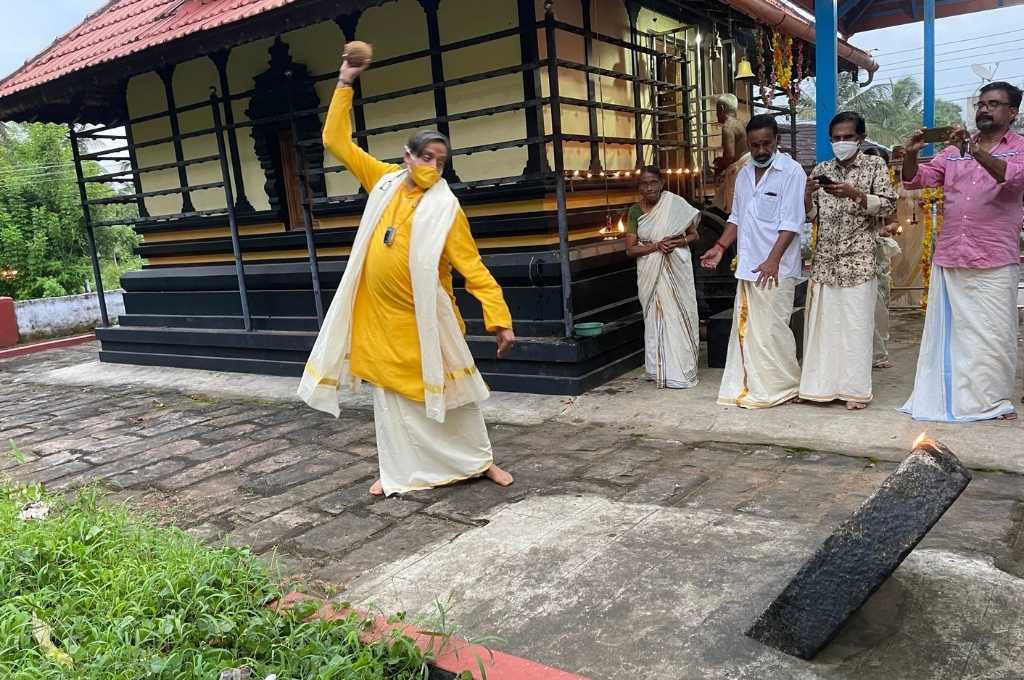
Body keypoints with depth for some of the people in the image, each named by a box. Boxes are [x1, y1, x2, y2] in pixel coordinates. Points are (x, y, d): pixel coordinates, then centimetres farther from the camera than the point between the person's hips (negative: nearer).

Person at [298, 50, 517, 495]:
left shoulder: (445, 207, -12)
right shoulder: (385, 180, 1)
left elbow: (472, 268, -15)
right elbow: (337, 141, 8)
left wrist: (500, 320, -22)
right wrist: (345, 85, 2)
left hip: (424, 319, -4)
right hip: (380, 316, 4)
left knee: (448, 391, 9)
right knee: (392, 395, 12)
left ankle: (479, 460, 26)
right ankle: (399, 473, 25)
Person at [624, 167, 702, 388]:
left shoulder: (676, 204, -3)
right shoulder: (635, 211, -1)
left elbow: (694, 234, 6)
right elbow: (630, 249, -3)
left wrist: (680, 241, -15)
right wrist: (656, 246, -17)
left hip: (677, 270, -1)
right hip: (651, 274, 1)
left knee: (679, 316, 1)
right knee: (656, 318, 4)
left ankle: (681, 371, 10)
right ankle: (659, 370, 14)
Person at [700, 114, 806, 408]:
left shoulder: (791, 171, -7)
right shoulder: (744, 174, 14)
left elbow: (790, 223, -14)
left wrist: (773, 260, -23)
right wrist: (720, 247, 9)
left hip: (774, 268, -7)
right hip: (747, 267, 7)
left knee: (771, 329, -3)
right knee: (746, 328, 9)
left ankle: (780, 387, 10)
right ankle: (750, 386, 18)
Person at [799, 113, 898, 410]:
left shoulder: (875, 165, 4)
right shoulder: (821, 169, 12)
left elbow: (888, 206, -5)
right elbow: (810, 214, 11)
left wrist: (853, 194, -18)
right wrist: (808, 192, -10)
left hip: (858, 260, -3)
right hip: (824, 260, 3)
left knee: (856, 324, -3)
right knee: (822, 322, 2)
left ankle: (856, 389, 5)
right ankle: (825, 384, 11)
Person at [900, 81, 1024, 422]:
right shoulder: (954, 149, 14)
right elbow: (917, 179, 9)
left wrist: (974, 149, -32)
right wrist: (911, 155, -12)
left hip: (995, 262, -3)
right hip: (948, 259, 3)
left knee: (994, 334, 1)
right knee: (946, 331, 7)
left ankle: (996, 400, 14)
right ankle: (945, 397, 15)